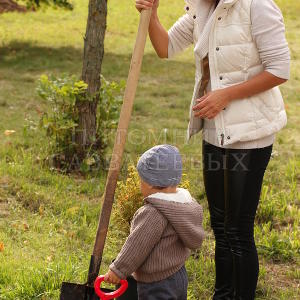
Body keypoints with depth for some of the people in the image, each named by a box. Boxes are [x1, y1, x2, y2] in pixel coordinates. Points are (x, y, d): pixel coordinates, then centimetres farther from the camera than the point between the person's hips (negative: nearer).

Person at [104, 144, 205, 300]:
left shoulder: (153, 214, -27)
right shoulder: (187, 203, 0)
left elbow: (137, 246, -22)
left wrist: (118, 270, -9)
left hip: (157, 287, -10)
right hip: (179, 275, 10)